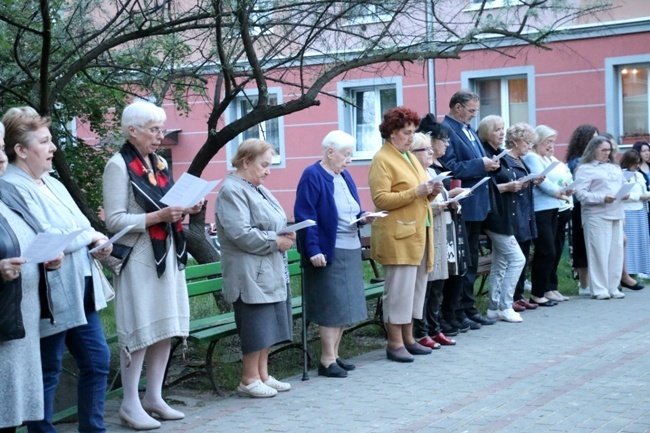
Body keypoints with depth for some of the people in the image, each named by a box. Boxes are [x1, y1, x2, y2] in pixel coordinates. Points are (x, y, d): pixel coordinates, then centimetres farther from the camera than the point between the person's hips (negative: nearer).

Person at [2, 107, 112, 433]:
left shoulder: (51, 183, 14)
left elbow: (80, 227, 20)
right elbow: (44, 239, -23)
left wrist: (97, 244, -3)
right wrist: (91, 235, -9)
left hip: (80, 290, 9)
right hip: (51, 296, -9)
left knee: (97, 360, 13)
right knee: (47, 372, 2)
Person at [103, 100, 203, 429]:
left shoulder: (159, 164, 14)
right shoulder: (118, 165, -9)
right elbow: (114, 220, -15)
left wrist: (184, 210, 3)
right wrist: (158, 216, -22)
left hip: (167, 255, 7)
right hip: (138, 258, -7)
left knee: (166, 327, 8)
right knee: (141, 329, -6)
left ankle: (154, 396, 17)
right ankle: (130, 404, 3)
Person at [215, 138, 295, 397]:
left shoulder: (259, 190, 17)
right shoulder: (232, 191, -13)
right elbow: (241, 233, -22)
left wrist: (285, 235, 2)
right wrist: (276, 241, -15)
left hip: (271, 272, 9)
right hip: (251, 273, -9)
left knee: (268, 326, 12)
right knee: (256, 326, -4)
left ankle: (263, 375, 20)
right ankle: (249, 380, 6)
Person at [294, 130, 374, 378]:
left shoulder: (344, 176, 14)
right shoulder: (312, 176, -11)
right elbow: (305, 217, -16)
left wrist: (362, 218, 1)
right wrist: (313, 250, -21)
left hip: (351, 250, 8)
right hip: (328, 252, -8)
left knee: (345, 306, 10)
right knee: (331, 306, -6)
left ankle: (334, 355, 19)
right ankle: (327, 360, 2)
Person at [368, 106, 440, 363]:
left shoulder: (409, 157, 19)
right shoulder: (382, 160, -7)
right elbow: (381, 199, -16)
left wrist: (431, 192, 5)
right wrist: (415, 192, -21)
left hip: (419, 233, 9)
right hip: (398, 235, -9)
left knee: (415, 287, 11)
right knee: (399, 288, -6)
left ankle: (408, 338, 20)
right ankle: (395, 344, 1)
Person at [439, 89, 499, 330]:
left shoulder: (469, 131, 16)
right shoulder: (446, 130, -14)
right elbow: (450, 168, -22)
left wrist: (489, 164, 2)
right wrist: (480, 165, -21)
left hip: (477, 205, 10)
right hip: (461, 208, -10)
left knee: (471, 261, 15)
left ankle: (469, 309, 24)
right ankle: (457, 314, 4)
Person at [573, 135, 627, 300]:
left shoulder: (615, 168, 21)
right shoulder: (585, 169, -2)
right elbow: (580, 193, -11)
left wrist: (626, 194, 3)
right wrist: (602, 198, -19)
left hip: (616, 214, 7)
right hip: (597, 216, -7)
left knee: (616, 251, 5)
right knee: (599, 252, -6)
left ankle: (613, 287, 12)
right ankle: (599, 289, -1)